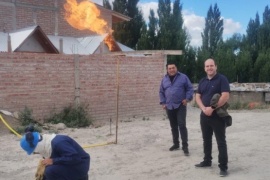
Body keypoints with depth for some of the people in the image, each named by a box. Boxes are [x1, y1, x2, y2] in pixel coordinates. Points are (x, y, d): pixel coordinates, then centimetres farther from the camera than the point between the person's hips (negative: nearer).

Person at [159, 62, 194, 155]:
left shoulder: (183, 77, -2)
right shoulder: (164, 79, 8)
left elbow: (190, 88, 0)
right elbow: (161, 92, 15)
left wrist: (187, 98, -12)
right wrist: (163, 103, 6)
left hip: (180, 106, -4)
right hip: (169, 107, 4)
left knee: (182, 125, -11)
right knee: (173, 126, 13)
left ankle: (185, 146, -6)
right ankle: (176, 144, 26)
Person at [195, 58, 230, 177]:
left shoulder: (222, 79, -8)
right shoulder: (202, 81, 11)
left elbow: (225, 96, -18)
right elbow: (197, 97, 8)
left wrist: (212, 108, -20)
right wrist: (204, 109, -10)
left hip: (218, 115, -6)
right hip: (204, 115, 6)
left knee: (221, 141, -2)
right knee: (206, 140, 16)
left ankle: (223, 167, 2)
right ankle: (207, 161, 30)